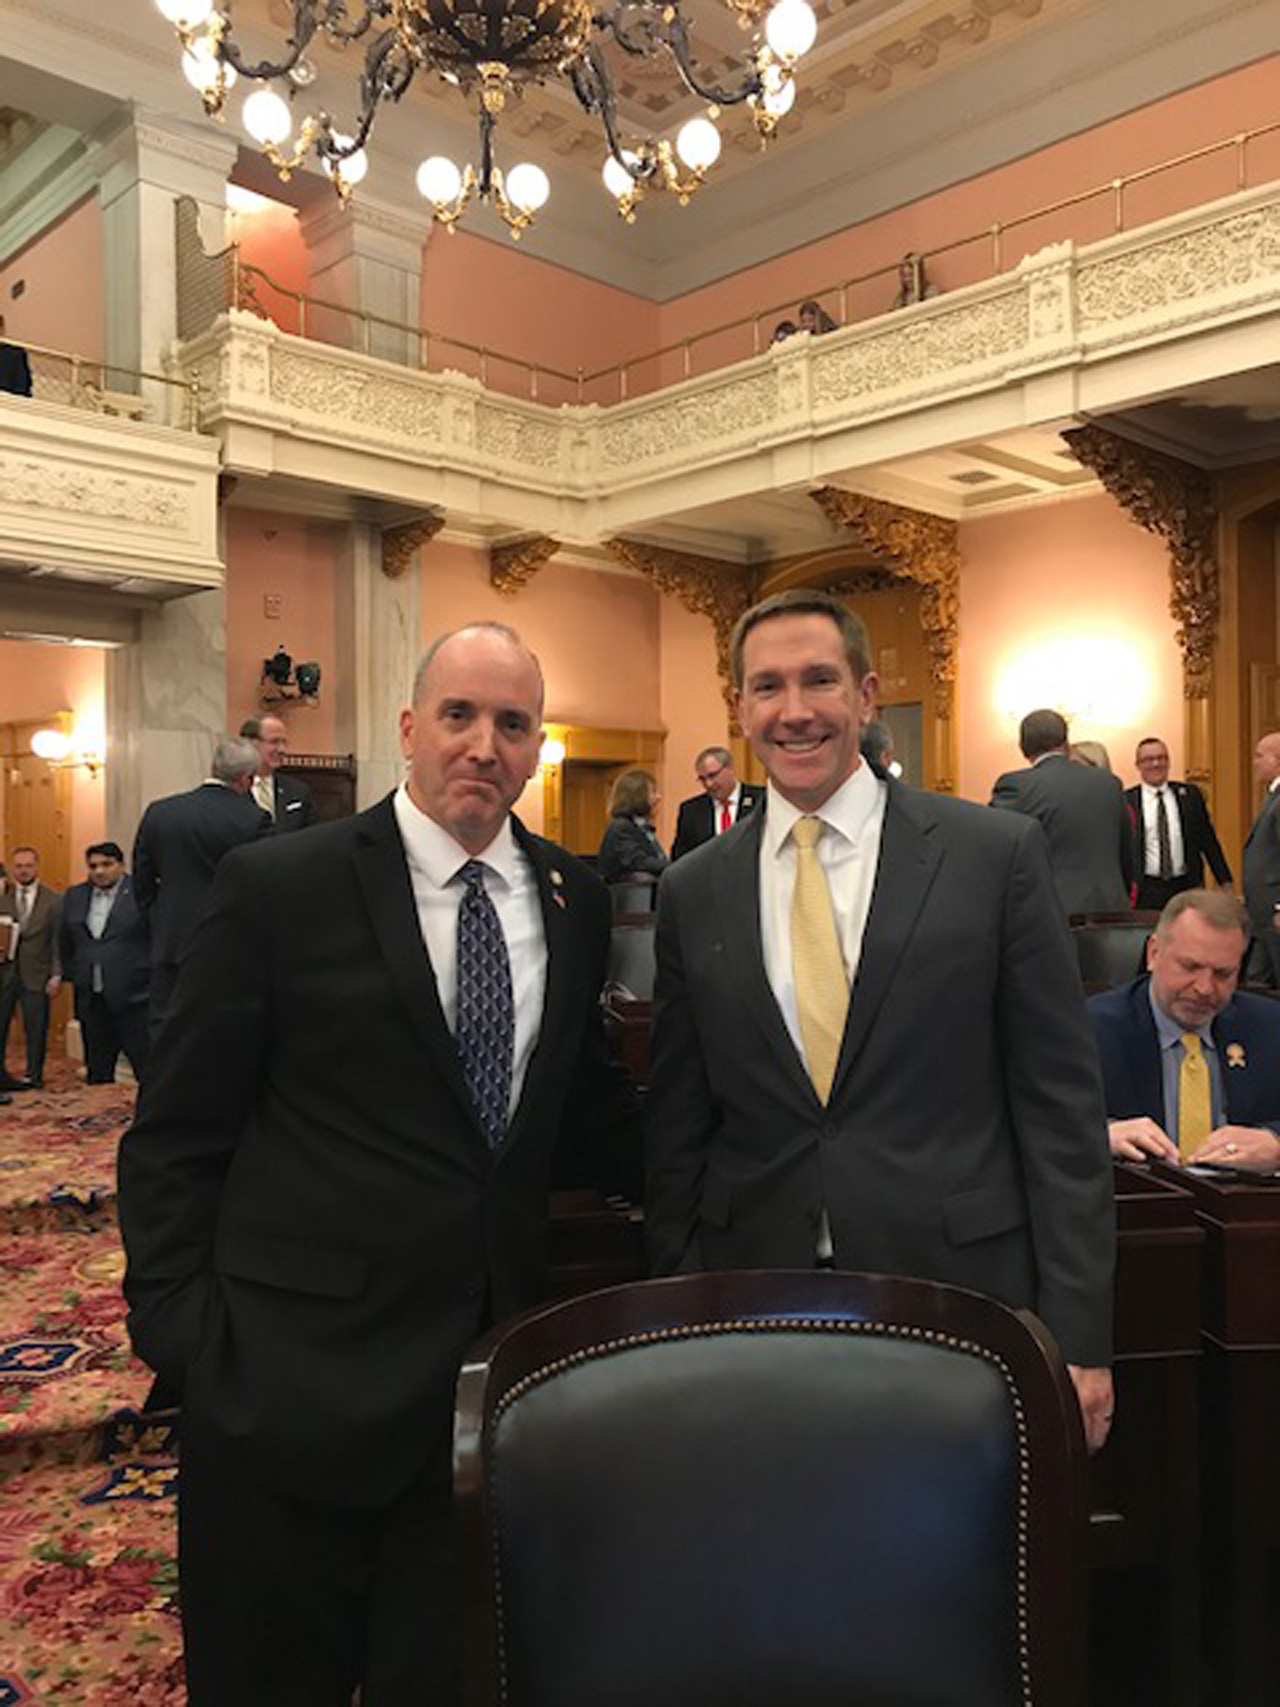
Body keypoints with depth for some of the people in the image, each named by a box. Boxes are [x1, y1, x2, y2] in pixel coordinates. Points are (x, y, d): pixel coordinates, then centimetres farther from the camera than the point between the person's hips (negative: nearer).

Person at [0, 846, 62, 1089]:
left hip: (36, 974, -2)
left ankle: (33, 1076, 15)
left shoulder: (53, 900, 2)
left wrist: (56, 975, -6)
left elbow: (58, 940, -1)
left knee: (36, 1029, 3)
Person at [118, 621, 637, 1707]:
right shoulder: (279, 887, -8)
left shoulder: (573, 901, 4)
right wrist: (178, 1329, -9)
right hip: (298, 1369, -3)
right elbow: (176, 1138, -5)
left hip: (494, 1359, 4)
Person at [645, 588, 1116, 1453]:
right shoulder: (693, 892, 2)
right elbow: (678, 1127, 7)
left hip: (962, 1287, -1)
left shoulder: (999, 853, -5)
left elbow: (1062, 1104, -4)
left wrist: (1078, 1336, -6)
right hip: (752, 1308, 2)